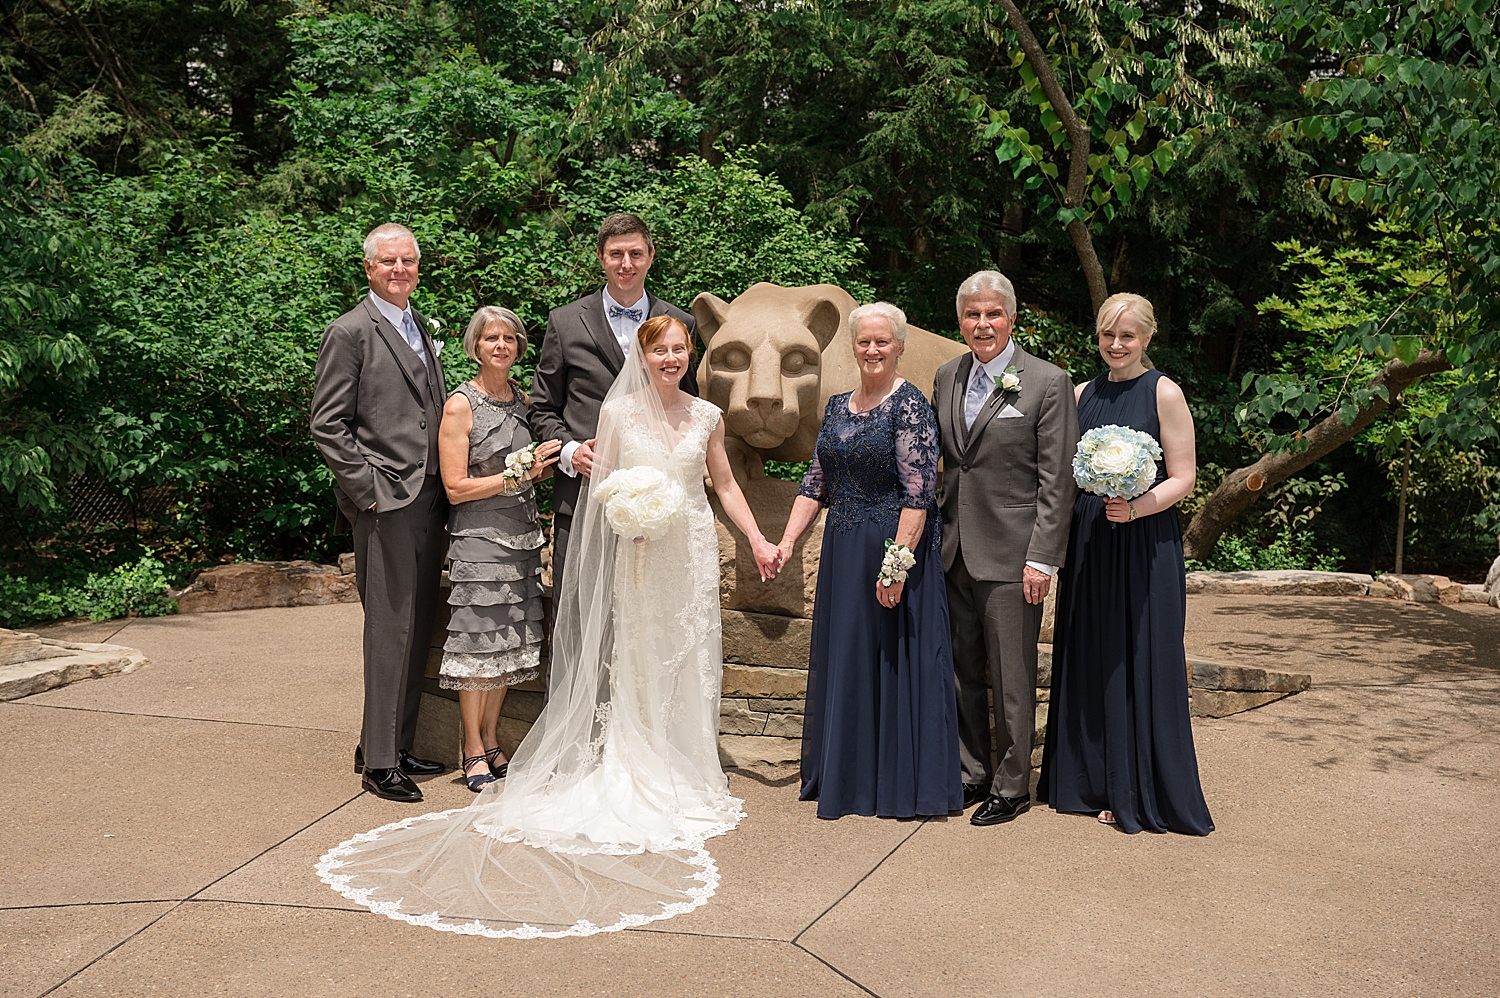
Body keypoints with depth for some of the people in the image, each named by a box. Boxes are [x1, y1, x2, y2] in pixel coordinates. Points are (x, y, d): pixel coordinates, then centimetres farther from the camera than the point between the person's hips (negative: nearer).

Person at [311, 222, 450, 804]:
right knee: (390, 632, -5)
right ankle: (380, 762, 4)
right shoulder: (350, 332, -5)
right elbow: (327, 424, -9)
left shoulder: (421, 328, 19)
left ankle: (396, 746, 23)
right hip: (387, 504, -8)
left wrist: (446, 488, 13)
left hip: (428, 504, 8)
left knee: (417, 631, 12)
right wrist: (368, 489, -14)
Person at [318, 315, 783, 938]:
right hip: (639, 553, -3)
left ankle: (686, 772, 18)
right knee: (636, 661, 2)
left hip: (693, 552, 3)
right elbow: (601, 484, 1)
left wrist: (759, 541, 7)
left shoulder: (706, 415, 7)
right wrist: (628, 510, -17)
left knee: (689, 661, 7)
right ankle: (641, 777, 11)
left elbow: (725, 484, 12)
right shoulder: (617, 411, -2)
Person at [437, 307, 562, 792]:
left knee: (510, 642, 10)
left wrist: (552, 463, 1)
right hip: (479, 539, -6)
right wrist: (519, 474, -16)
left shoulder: (524, 397, 10)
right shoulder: (460, 405, -8)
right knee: (479, 642, -1)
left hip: (522, 536, 6)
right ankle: (473, 751, 12)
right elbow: (456, 488, -12)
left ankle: (491, 741, 24)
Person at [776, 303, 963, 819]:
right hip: (842, 553, 7)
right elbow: (816, 483, 12)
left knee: (895, 657, 0)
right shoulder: (837, 407, 11)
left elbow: (918, 492, -17)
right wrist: (786, 543, 2)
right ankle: (846, 779, 26)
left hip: (895, 550, -7)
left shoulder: (910, 405, -10)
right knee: (842, 658, 12)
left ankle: (901, 785, 13)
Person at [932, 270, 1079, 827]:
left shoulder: (1048, 382, -7)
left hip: (1010, 554, -5)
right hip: (954, 551, 6)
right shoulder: (947, 377, 10)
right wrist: (937, 535, 9)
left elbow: (1057, 481, -9)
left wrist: (1042, 559, -13)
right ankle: (974, 773, 28)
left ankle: (1012, 786, 19)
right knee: (965, 672, 14)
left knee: (1011, 678, 4)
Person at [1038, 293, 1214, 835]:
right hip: (1088, 546, 5)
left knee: (1141, 663, -2)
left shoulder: (1164, 394, -3)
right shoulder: (1083, 394, 12)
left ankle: (1146, 793, 10)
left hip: (1144, 546, -5)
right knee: (1090, 660, 8)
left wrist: (1135, 507, -23)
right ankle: (1099, 784, 20)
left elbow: (1183, 476, -6)